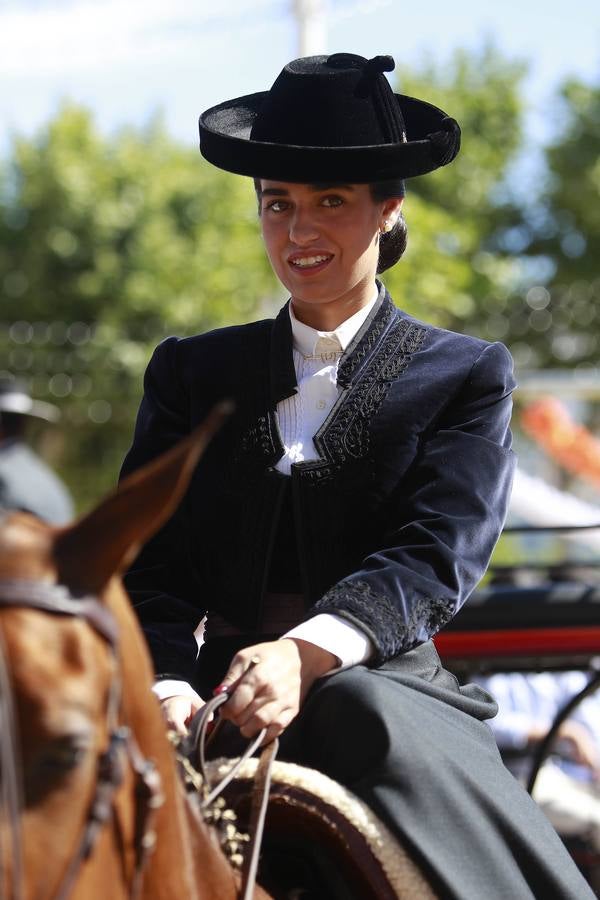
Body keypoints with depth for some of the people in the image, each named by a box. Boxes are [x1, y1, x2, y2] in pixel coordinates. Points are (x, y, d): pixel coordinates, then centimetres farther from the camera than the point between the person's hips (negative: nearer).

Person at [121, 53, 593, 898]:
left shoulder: (469, 376, 10)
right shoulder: (194, 374, 16)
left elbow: (435, 554, -7)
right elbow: (150, 562, 6)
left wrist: (306, 654, -27)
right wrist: (169, 687, -18)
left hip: (388, 683, -2)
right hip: (224, 701, 2)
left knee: (362, 714, -36)